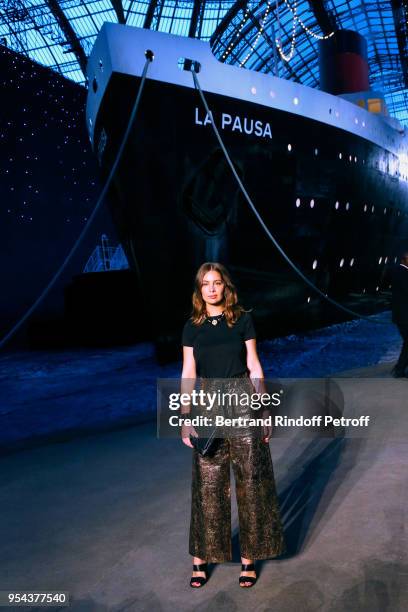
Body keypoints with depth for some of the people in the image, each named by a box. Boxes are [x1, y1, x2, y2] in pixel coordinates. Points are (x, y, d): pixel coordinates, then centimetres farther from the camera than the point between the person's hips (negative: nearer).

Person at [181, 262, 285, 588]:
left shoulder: (243, 319, 0)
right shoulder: (192, 326, 4)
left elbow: (254, 367, 2)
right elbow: (188, 373, 3)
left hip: (243, 403, -1)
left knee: (250, 481, 6)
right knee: (208, 483, 7)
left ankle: (249, 557, 21)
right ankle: (202, 557, 22)